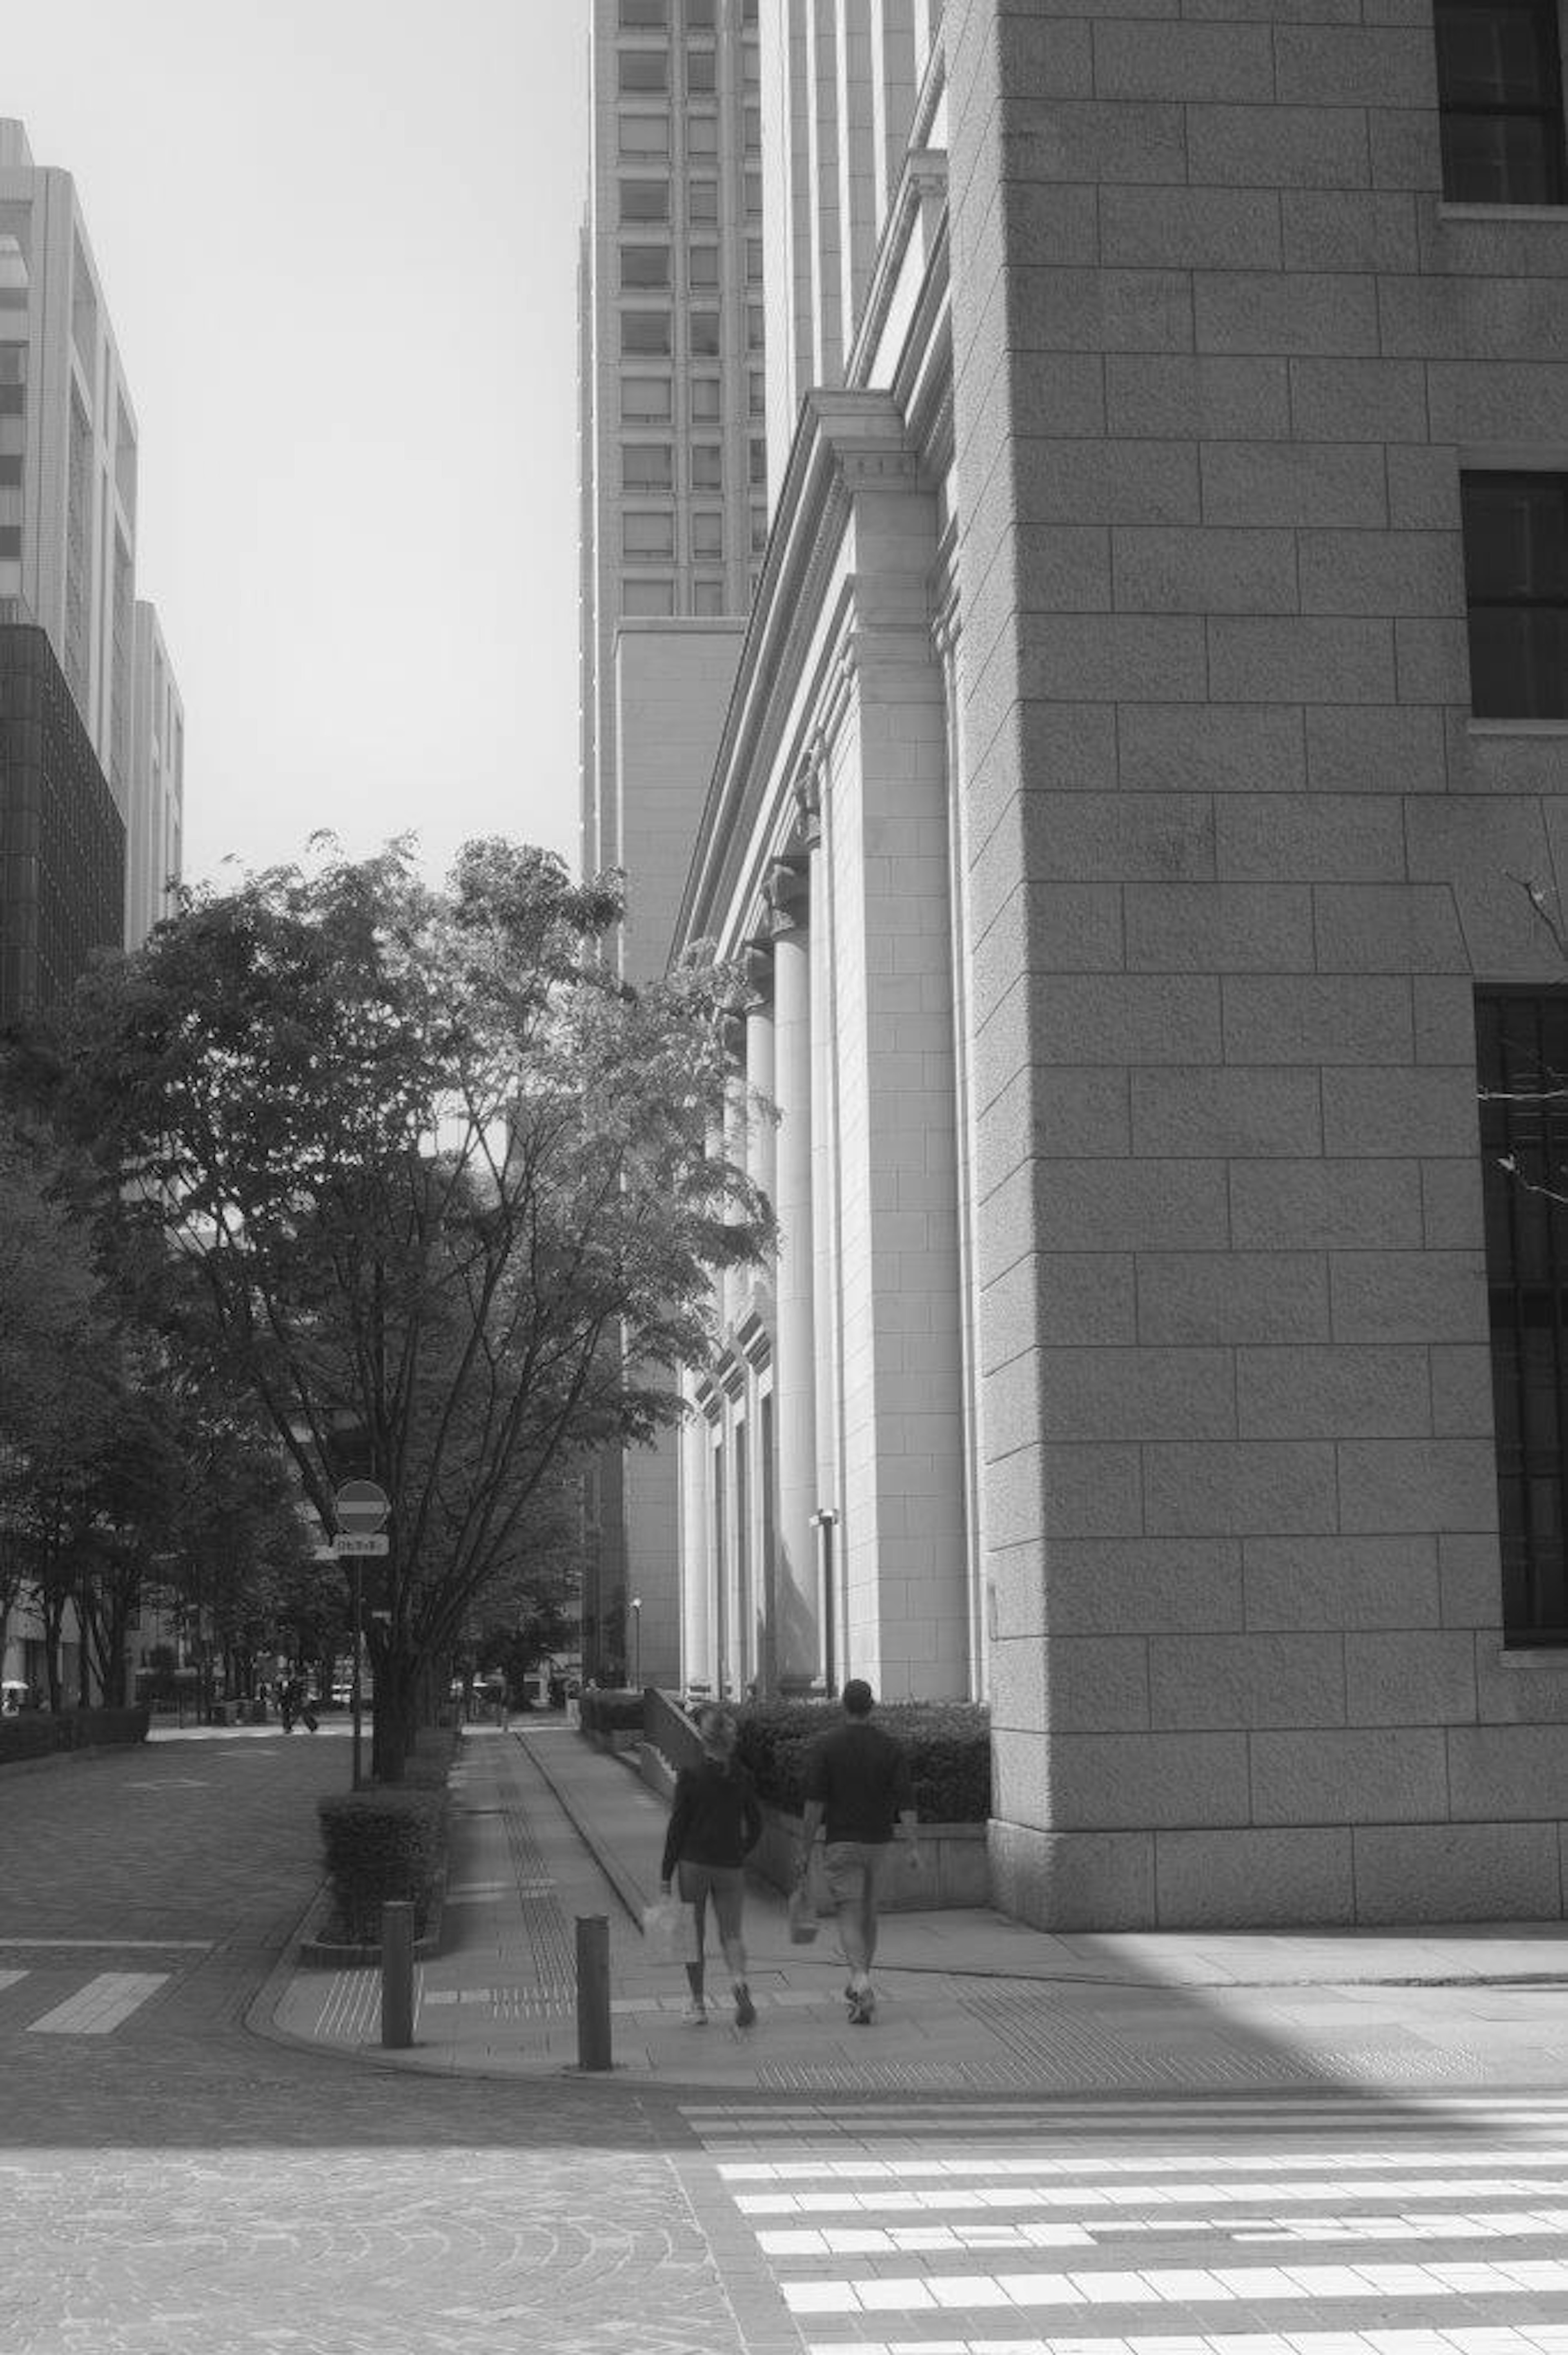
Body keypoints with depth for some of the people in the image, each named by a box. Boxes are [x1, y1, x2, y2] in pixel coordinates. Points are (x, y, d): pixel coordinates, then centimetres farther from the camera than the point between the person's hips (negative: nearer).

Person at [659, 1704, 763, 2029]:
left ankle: (698, 2006, 14)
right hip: (731, 1866, 2)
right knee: (731, 1931, 9)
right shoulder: (742, 1777, 0)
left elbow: (677, 1827, -8)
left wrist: (666, 1874, -3)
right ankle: (738, 1978, -20)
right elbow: (755, 1826, 5)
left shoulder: (691, 1777, -10)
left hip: (694, 1863, -2)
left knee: (695, 1934, 10)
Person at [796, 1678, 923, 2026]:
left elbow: (814, 1804, -8)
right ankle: (859, 1989, 27)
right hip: (880, 1843, 3)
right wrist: (912, 1847, -6)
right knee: (869, 1916, 17)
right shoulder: (893, 1748, 1)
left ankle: (861, 1982, -26)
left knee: (850, 1918, -4)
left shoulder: (825, 1746, -6)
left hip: (841, 1844, -3)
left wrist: (805, 1850, -3)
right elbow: (905, 1801, -6)